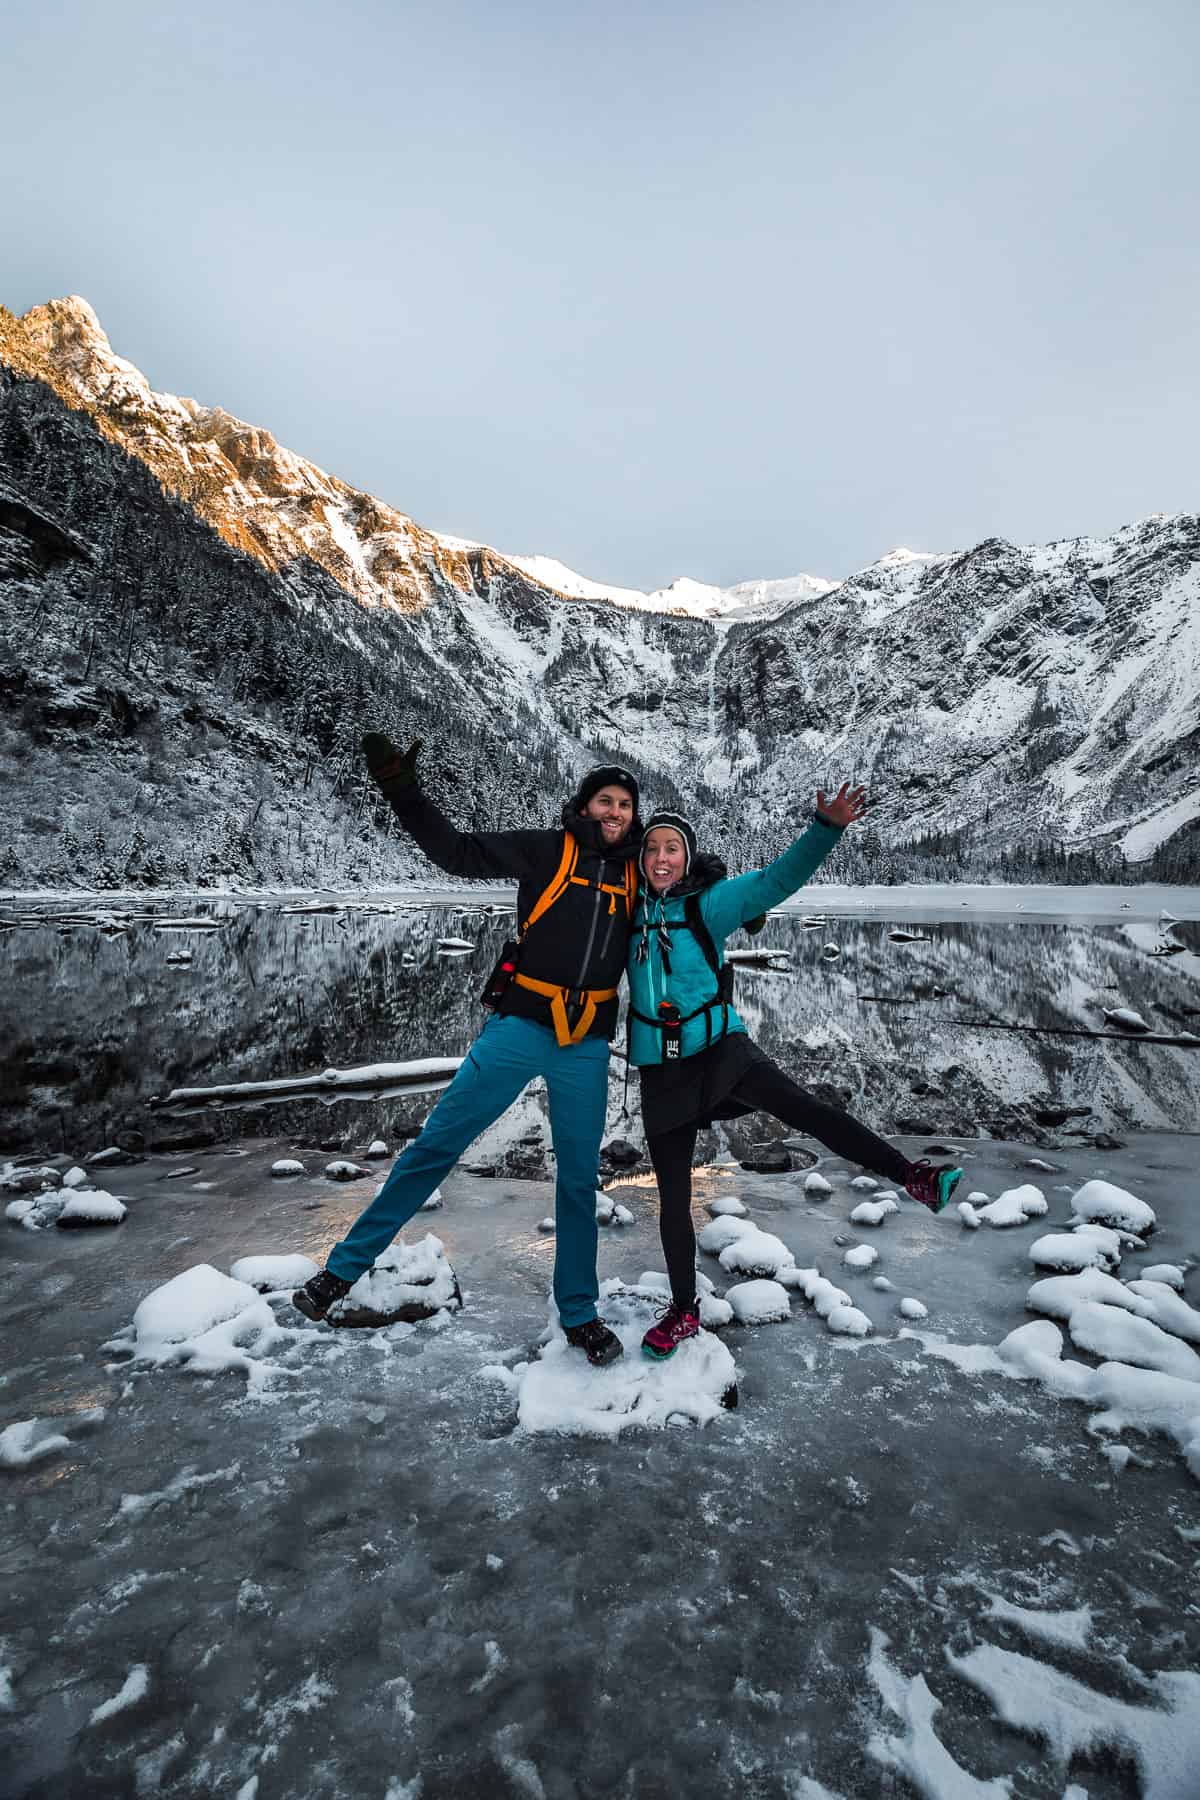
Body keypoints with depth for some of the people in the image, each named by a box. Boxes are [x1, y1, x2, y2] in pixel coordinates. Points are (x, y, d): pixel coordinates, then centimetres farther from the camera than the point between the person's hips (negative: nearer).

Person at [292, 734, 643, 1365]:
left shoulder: (636, 874, 7)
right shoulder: (547, 851, -3)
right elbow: (456, 851, -10)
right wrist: (401, 787, -18)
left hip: (587, 1046, 3)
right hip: (520, 1028, -3)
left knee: (579, 1178, 12)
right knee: (436, 1144, 1)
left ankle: (579, 1314, 29)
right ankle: (345, 1266, 19)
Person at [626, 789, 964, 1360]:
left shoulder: (709, 902, -6)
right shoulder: (631, 908, 1)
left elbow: (777, 878, -16)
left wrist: (825, 828, -28)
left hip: (720, 1047, -2)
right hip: (662, 1070, 2)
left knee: (801, 1107, -28)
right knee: (672, 1199, 8)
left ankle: (914, 1176, -19)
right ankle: (683, 1312, 25)